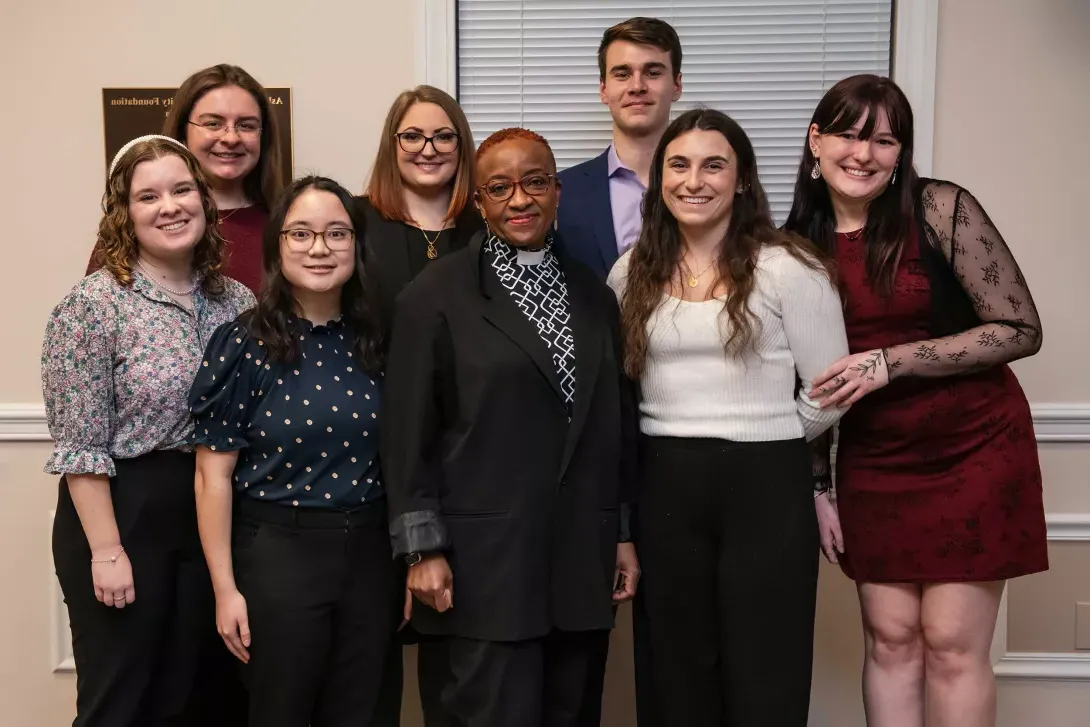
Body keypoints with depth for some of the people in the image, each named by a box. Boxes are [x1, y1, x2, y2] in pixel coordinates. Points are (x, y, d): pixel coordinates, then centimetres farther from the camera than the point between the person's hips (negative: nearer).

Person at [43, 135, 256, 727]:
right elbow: (78, 446, -13)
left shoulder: (238, 301, 4)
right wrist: (107, 550, -15)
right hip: (124, 515, -5)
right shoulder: (94, 303, -11)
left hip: (214, 518, 5)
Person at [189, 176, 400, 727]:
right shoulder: (245, 344, -8)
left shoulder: (374, 343, 4)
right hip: (277, 556, -4)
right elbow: (214, 474, -7)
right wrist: (225, 588, -9)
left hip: (372, 555, 4)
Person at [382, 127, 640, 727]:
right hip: (482, 563, -5)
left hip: (581, 559, 5)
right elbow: (408, 432, -6)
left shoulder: (593, 295, 12)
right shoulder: (436, 295, -3)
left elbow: (617, 424, 14)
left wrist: (624, 534, 11)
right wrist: (423, 549, -10)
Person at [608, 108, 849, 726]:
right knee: (679, 675, 13)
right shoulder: (634, 272, 7)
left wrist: (764, 441, 9)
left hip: (766, 490, -4)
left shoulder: (789, 267, -6)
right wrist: (678, 441, 9)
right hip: (665, 489, 4)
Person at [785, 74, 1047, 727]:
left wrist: (889, 363, -19)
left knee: (952, 645, -1)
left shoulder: (941, 209, -11)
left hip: (972, 449, -3)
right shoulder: (801, 243, 1)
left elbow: (1022, 330, -13)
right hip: (872, 461, 4)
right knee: (891, 639, 7)